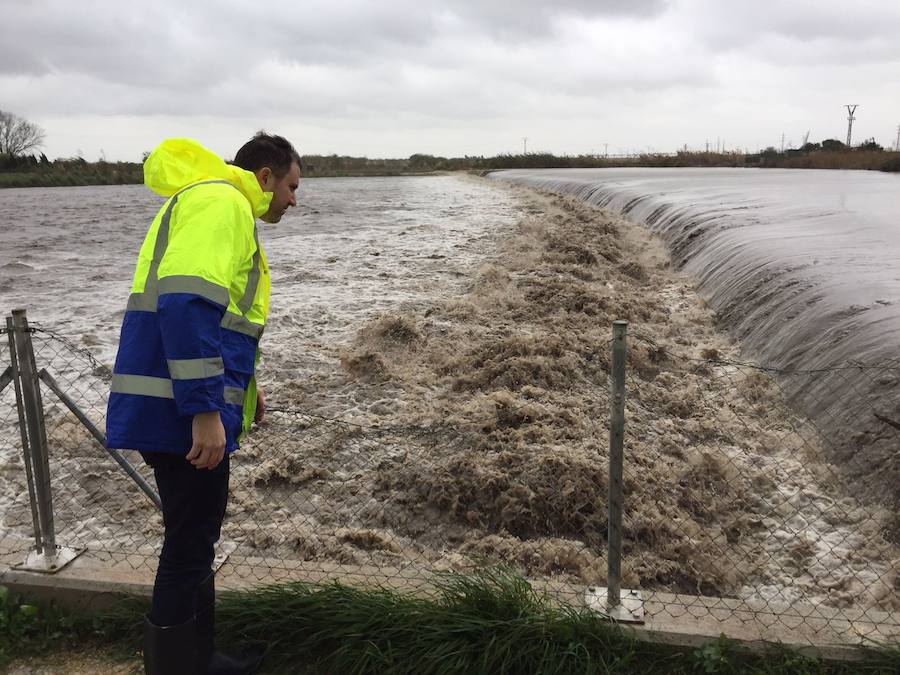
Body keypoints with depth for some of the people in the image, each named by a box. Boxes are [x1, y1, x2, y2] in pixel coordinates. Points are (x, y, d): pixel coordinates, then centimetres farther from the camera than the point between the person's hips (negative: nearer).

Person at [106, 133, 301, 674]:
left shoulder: (215, 205, 22)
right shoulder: (220, 202, -11)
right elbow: (186, 304, -25)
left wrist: (240, 384, 25)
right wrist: (206, 409, -26)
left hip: (181, 410, 11)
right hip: (184, 413, -11)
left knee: (196, 542, 20)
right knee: (189, 549, 0)